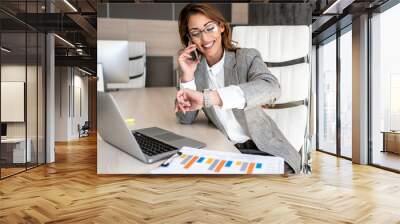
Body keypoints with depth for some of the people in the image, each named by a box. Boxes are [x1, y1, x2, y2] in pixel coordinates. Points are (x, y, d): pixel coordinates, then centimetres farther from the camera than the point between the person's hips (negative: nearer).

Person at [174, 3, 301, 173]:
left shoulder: (247, 57, -8)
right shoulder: (195, 67, 2)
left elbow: (271, 88, -31)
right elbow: (186, 119, -2)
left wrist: (207, 97, -42)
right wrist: (187, 75, -15)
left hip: (263, 148, -3)